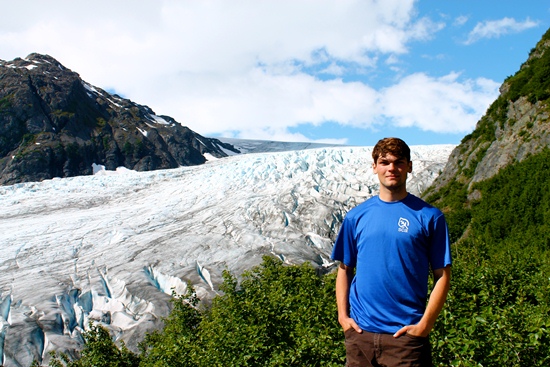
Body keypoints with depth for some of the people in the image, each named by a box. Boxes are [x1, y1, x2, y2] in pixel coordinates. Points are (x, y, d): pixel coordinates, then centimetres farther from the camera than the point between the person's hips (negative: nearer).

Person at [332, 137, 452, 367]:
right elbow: (345, 269, 10)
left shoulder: (429, 217, -3)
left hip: (406, 334, -2)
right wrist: (343, 315, 0)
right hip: (360, 332, 2)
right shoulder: (356, 216, 5)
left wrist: (424, 325, -10)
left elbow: (442, 276, -3)